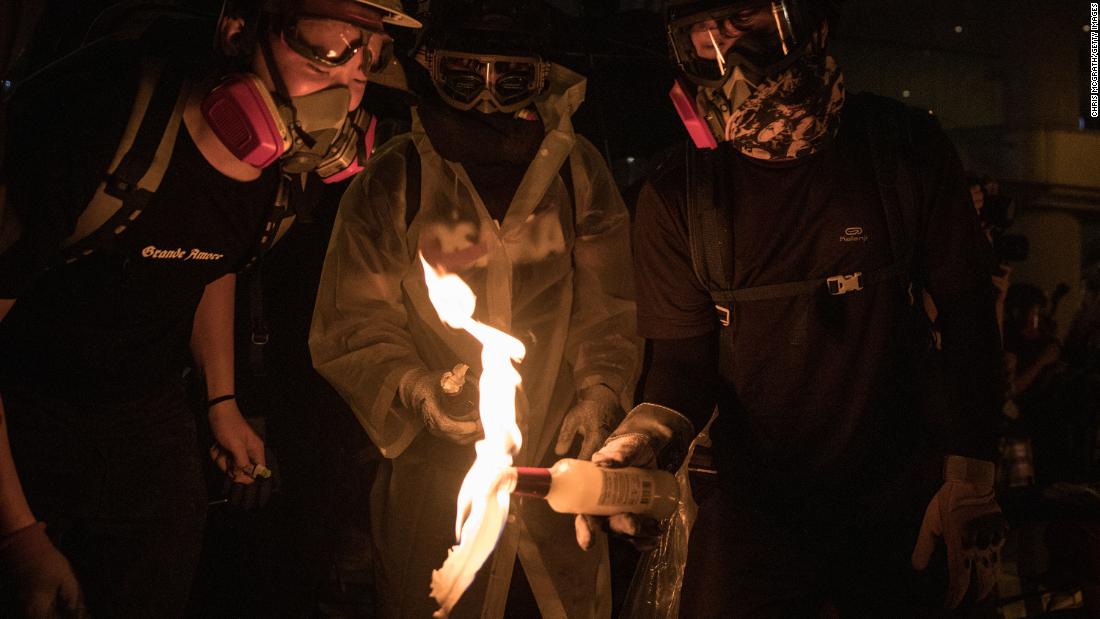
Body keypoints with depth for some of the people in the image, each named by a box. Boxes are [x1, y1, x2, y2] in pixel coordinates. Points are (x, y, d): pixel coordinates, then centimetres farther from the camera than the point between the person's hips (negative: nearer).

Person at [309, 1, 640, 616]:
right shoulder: (393, 180, -3)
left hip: (559, 462, 2)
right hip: (435, 480, -1)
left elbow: (608, 305, 6)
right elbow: (354, 328, -1)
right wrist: (419, 391, -16)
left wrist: (600, 394, -7)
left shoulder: (576, 169, 3)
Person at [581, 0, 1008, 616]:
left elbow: (967, 312, -2)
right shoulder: (677, 196, -6)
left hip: (902, 504, 0)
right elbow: (684, 358, -4)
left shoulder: (906, 147, -7)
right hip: (752, 510, 0)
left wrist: (971, 478, -5)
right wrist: (645, 439, -26)